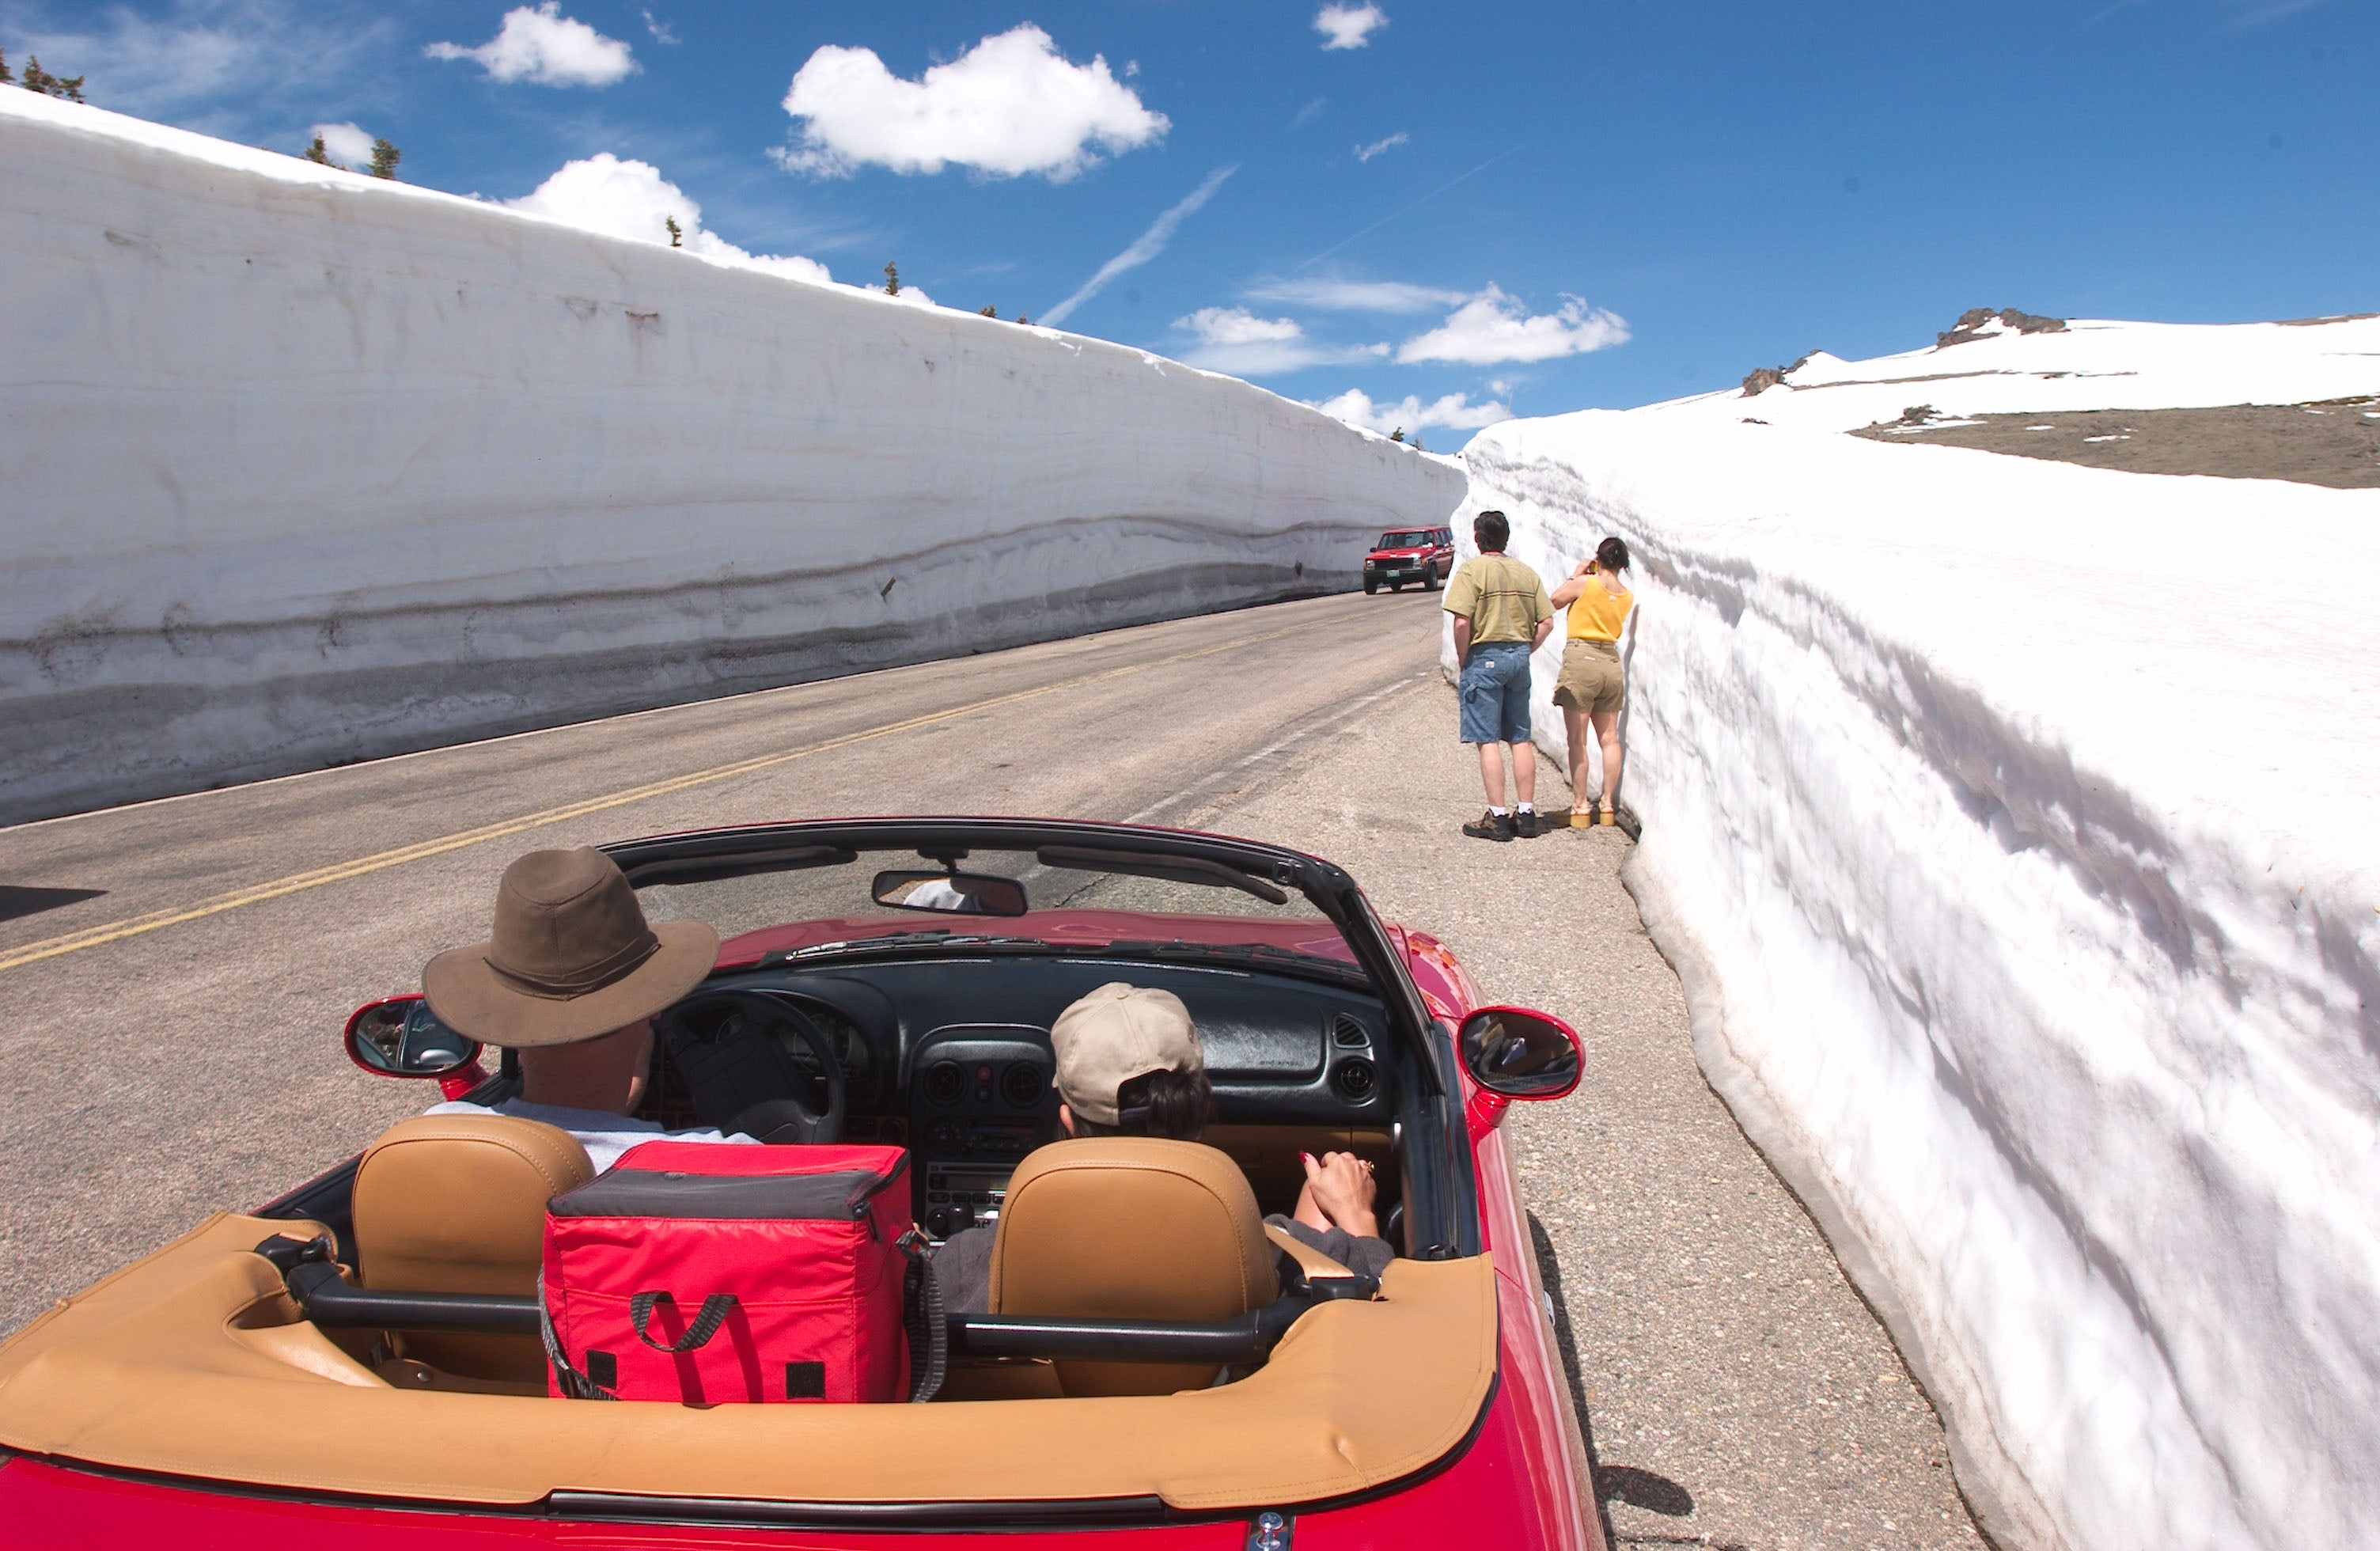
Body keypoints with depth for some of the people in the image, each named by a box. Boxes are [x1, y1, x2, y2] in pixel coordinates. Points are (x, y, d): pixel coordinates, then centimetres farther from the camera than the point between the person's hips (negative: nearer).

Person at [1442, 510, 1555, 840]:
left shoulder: (1472, 570, -8)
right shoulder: (1527, 573, 9)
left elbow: (1462, 621, -17)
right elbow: (1546, 621, 5)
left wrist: (1462, 662, -6)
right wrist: (1525, 651, 12)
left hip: (1485, 656, -6)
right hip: (1519, 656, 6)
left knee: (1488, 741, -2)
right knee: (1520, 739, 11)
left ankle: (1497, 817, -2)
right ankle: (1526, 813, 15)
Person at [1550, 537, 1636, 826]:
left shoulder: (1585, 583, -9)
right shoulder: (1628, 596, 6)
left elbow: (1554, 601, 4)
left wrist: (1576, 575, 11)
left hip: (1581, 660, -5)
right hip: (1612, 663, 5)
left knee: (1578, 739, -1)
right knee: (1610, 738, 11)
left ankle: (1579, 807, 0)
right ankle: (1607, 804, 13)